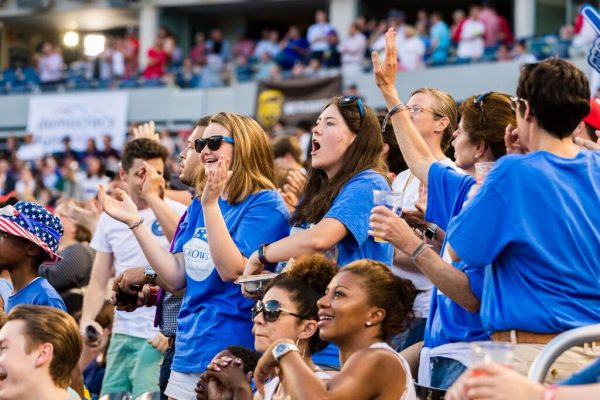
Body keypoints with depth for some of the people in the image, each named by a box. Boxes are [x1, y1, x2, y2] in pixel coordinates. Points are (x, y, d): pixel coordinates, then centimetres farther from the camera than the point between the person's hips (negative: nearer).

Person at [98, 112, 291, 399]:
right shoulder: (198, 206, 11)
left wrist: (211, 204, -25)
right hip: (188, 353, 7)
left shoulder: (265, 205, -10)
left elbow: (232, 270, -21)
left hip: (230, 356, -7)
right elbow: (176, 277, 6)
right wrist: (135, 222, 2)